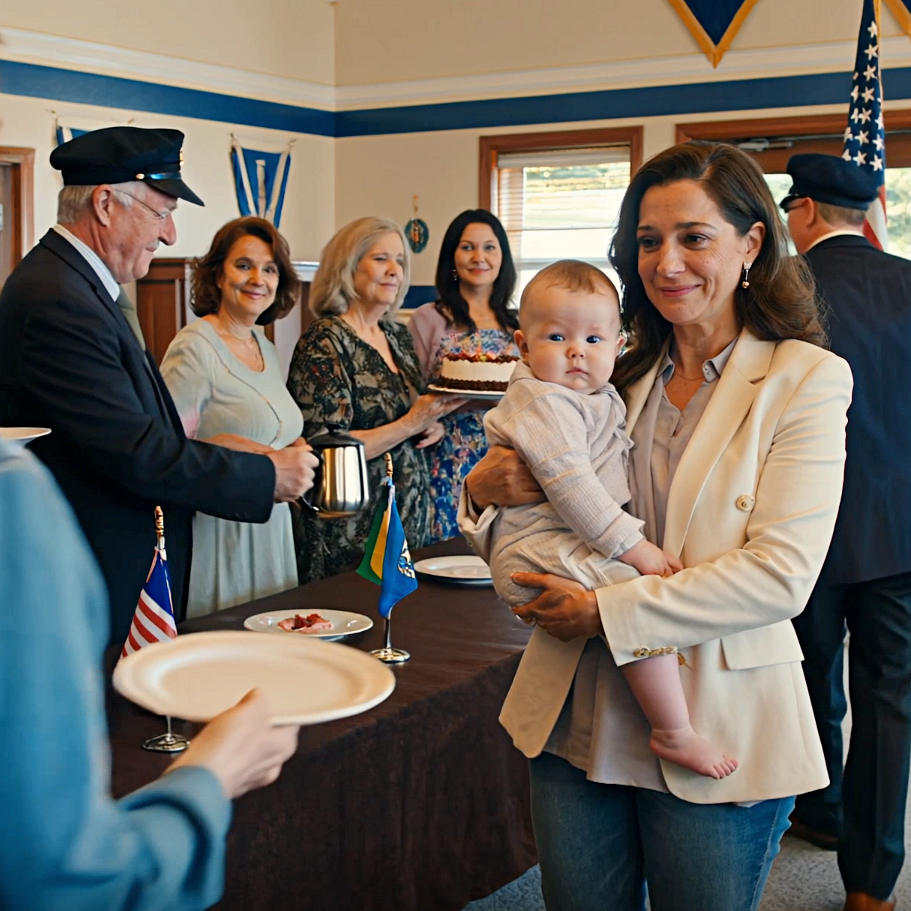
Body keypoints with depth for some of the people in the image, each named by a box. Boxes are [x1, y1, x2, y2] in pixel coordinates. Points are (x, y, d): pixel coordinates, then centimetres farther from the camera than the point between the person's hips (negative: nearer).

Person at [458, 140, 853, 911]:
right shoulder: (616, 370, 7)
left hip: (716, 731, -4)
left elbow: (781, 575, -16)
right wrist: (483, 490, -10)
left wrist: (608, 612, -17)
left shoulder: (805, 378, -6)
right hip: (579, 717, 4)